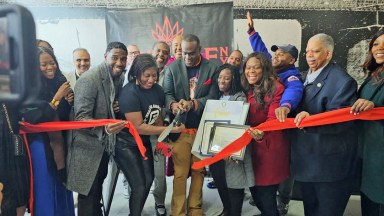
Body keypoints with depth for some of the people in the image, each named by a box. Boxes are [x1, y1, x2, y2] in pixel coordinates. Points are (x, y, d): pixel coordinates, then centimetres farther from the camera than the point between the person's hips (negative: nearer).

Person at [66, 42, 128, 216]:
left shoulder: (119, 78, 2)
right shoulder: (89, 79, -23)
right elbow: (81, 117, -28)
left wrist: (116, 108, -7)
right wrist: (104, 128, -46)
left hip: (105, 143, 8)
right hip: (88, 145, -7)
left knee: (98, 186, 24)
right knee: (89, 193, 5)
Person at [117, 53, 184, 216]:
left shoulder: (157, 89, -6)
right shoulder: (129, 93, -25)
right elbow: (138, 127, -27)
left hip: (144, 141, 7)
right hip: (126, 144, -7)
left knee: (148, 180, 15)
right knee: (139, 186, -6)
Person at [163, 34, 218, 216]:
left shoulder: (212, 68, 2)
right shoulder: (172, 67, 5)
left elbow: (213, 96, -4)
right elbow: (167, 93, -1)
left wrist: (193, 103, -20)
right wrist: (173, 104, -24)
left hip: (203, 128, 1)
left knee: (199, 170, 11)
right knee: (180, 173, 2)